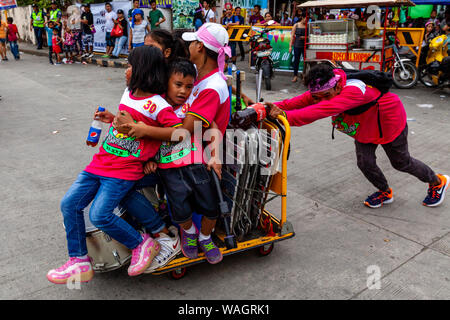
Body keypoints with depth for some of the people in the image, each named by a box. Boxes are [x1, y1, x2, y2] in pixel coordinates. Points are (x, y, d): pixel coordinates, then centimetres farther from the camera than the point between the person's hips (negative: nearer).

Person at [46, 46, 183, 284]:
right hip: (101, 163, 8)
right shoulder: (128, 93, 12)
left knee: (99, 215, -19)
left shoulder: (159, 106, -13)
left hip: (125, 171, -8)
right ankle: (79, 262, 13)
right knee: (69, 204, 2)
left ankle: (142, 245, 5)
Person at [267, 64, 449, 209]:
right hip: (363, 125, 6)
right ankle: (385, 192, 30)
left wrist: (287, 116, -69)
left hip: (389, 122, -6)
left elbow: (324, 109, -61)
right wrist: (276, 108, -50)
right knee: (365, 163, 0)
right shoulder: (321, 92, -22)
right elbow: (299, 102, -32)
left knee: (401, 162, 11)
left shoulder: (353, 91, -47)